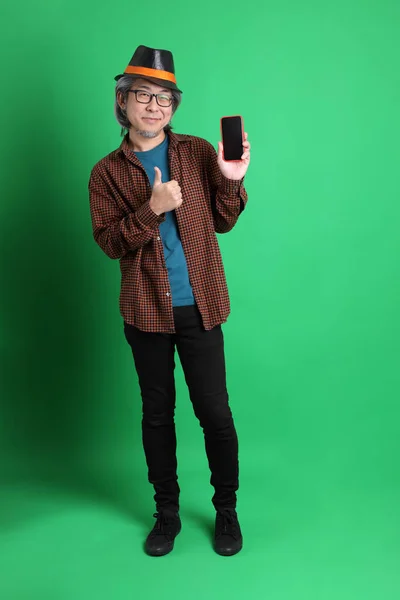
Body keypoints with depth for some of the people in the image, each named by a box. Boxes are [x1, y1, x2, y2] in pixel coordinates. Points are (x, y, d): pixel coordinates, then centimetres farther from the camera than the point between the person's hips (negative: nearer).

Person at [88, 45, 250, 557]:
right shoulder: (108, 172, 3)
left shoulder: (198, 152, 4)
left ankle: (226, 510, 25)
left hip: (199, 307, 0)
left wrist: (231, 180, -13)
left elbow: (222, 222, 5)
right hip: (146, 310, 1)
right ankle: (167, 511, 30)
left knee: (215, 413, 3)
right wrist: (152, 209, -20)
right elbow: (109, 242, -6)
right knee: (157, 414, 12)